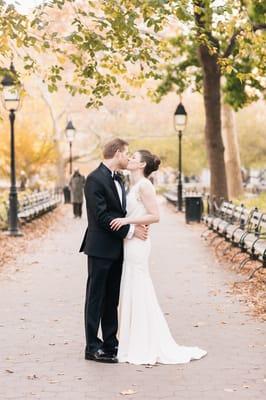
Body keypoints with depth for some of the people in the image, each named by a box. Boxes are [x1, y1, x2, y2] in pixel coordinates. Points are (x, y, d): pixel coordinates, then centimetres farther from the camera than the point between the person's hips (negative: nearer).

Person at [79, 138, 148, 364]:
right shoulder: (95, 179, -14)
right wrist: (131, 230, -18)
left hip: (116, 249, 8)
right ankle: (93, 347, 5)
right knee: (96, 299, -1)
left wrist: (135, 226, -1)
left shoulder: (117, 179, 14)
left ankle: (110, 344, 21)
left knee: (112, 299, 13)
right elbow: (102, 216, -20)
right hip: (101, 249, -8)